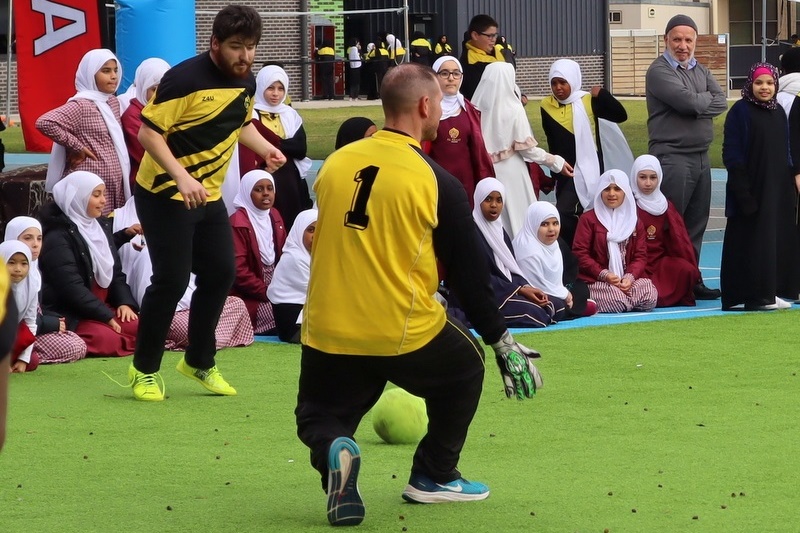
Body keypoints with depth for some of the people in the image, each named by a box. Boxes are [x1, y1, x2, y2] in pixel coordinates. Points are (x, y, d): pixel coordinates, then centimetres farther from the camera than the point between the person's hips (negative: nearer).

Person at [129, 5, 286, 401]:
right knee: (172, 279, -8)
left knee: (220, 274, 7)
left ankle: (199, 362, 25)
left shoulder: (246, 83, 2)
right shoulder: (185, 79, -22)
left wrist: (265, 149, 2)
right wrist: (181, 178, -33)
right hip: (164, 194, -8)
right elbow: (148, 132, -22)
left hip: (209, 195, 8)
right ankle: (144, 370, 7)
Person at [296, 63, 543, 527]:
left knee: (319, 418, 21)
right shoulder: (438, 183, -9)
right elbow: (470, 274, -3)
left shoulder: (334, 163, 3)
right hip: (406, 334, -2)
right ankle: (435, 476, 29)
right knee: (465, 369, 27)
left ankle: (333, 450, -14)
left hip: (327, 333, 3)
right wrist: (503, 343, 8)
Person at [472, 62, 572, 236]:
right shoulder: (514, 109, -11)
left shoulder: (477, 108, -4)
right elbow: (526, 147, -9)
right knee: (517, 220, 7)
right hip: (511, 174, -3)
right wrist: (556, 162, 1)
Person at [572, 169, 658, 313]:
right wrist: (603, 274, -15)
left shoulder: (634, 221, 16)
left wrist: (630, 276, -12)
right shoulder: (588, 219, 3)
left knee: (650, 296, -26)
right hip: (597, 281, -3)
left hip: (629, 278, 3)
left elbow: (640, 255, 9)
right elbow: (579, 253, -3)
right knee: (616, 302, -32)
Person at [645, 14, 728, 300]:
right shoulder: (659, 71, -8)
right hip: (672, 156, -8)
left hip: (701, 156, 8)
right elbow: (687, 101, -20)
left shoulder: (700, 71, 16)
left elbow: (721, 102, 4)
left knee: (696, 223, 10)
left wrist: (698, 105, -10)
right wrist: (708, 99, -2)